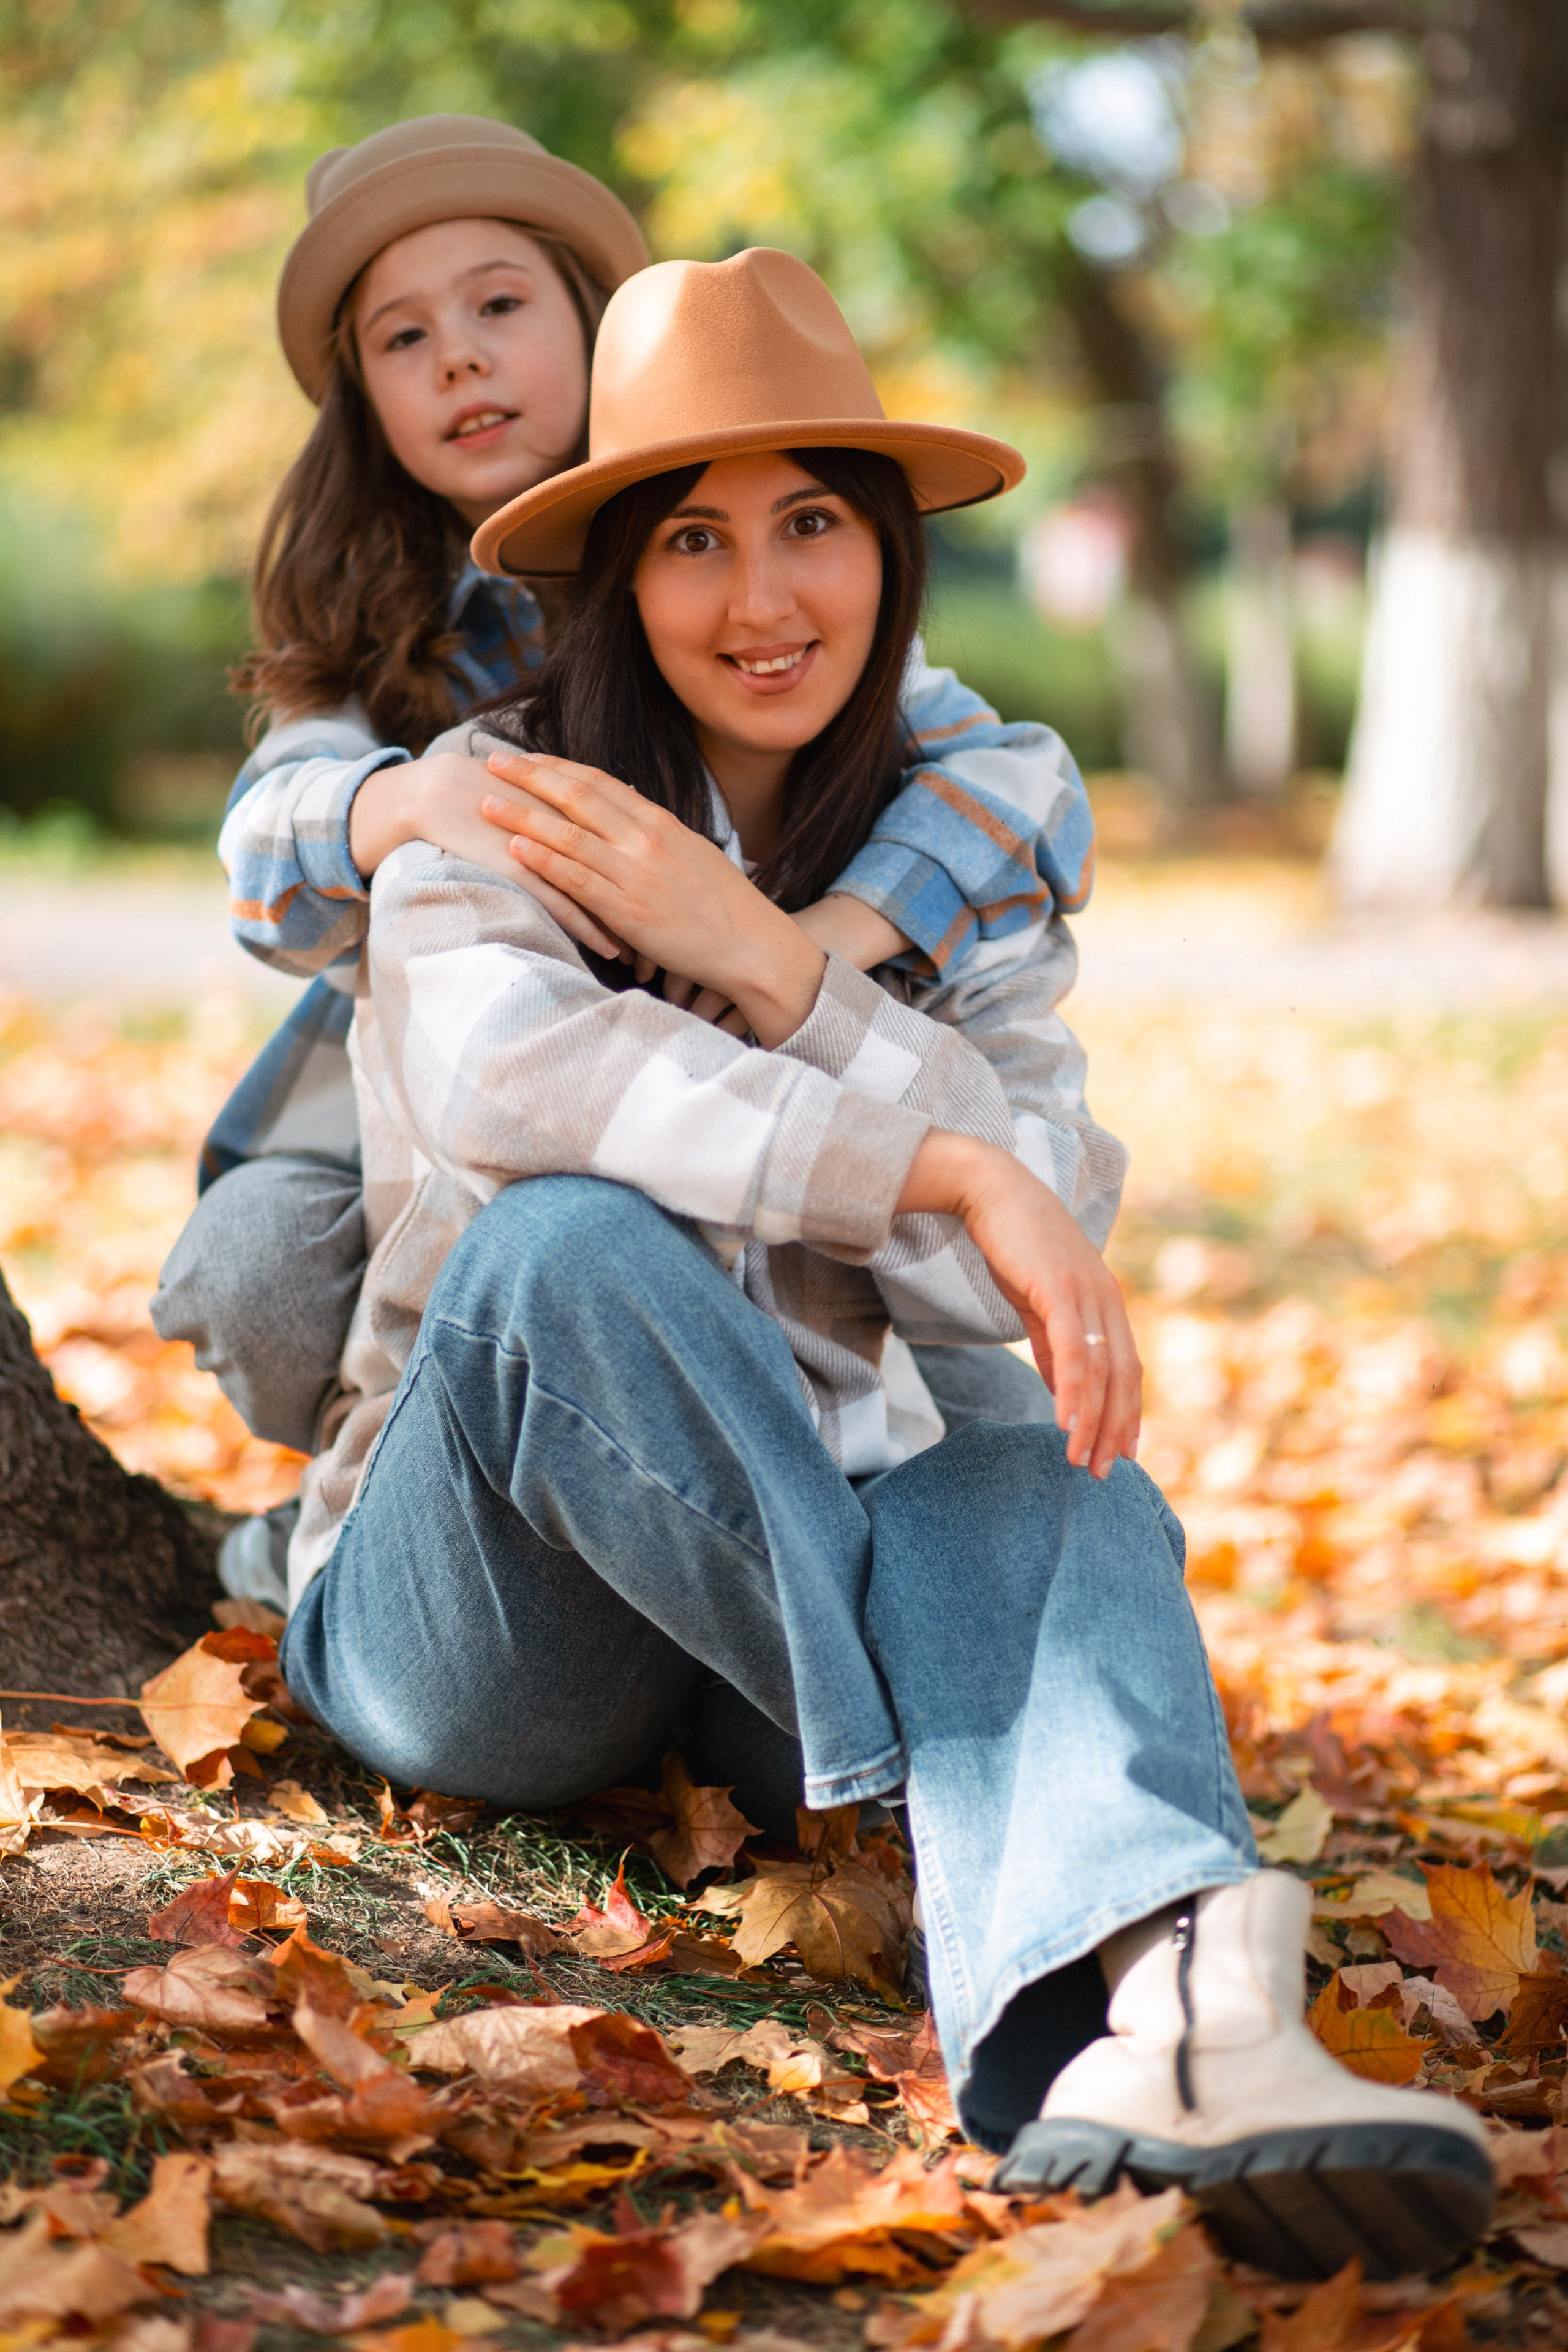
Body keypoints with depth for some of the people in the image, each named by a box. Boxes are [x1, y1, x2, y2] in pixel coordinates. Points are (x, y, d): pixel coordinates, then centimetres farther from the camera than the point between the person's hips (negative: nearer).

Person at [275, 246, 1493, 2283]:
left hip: (823, 1561, 3)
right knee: (563, 1245, -33)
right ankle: (1026, 1783, -32)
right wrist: (944, 1164, -33)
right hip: (469, 1610, -2)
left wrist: (758, 957, -18)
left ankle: (1142, 2006, -62)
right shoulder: (498, 800, -4)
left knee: (1054, 1479, -31)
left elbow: (1017, 1273, -8)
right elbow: (499, 1073, -28)